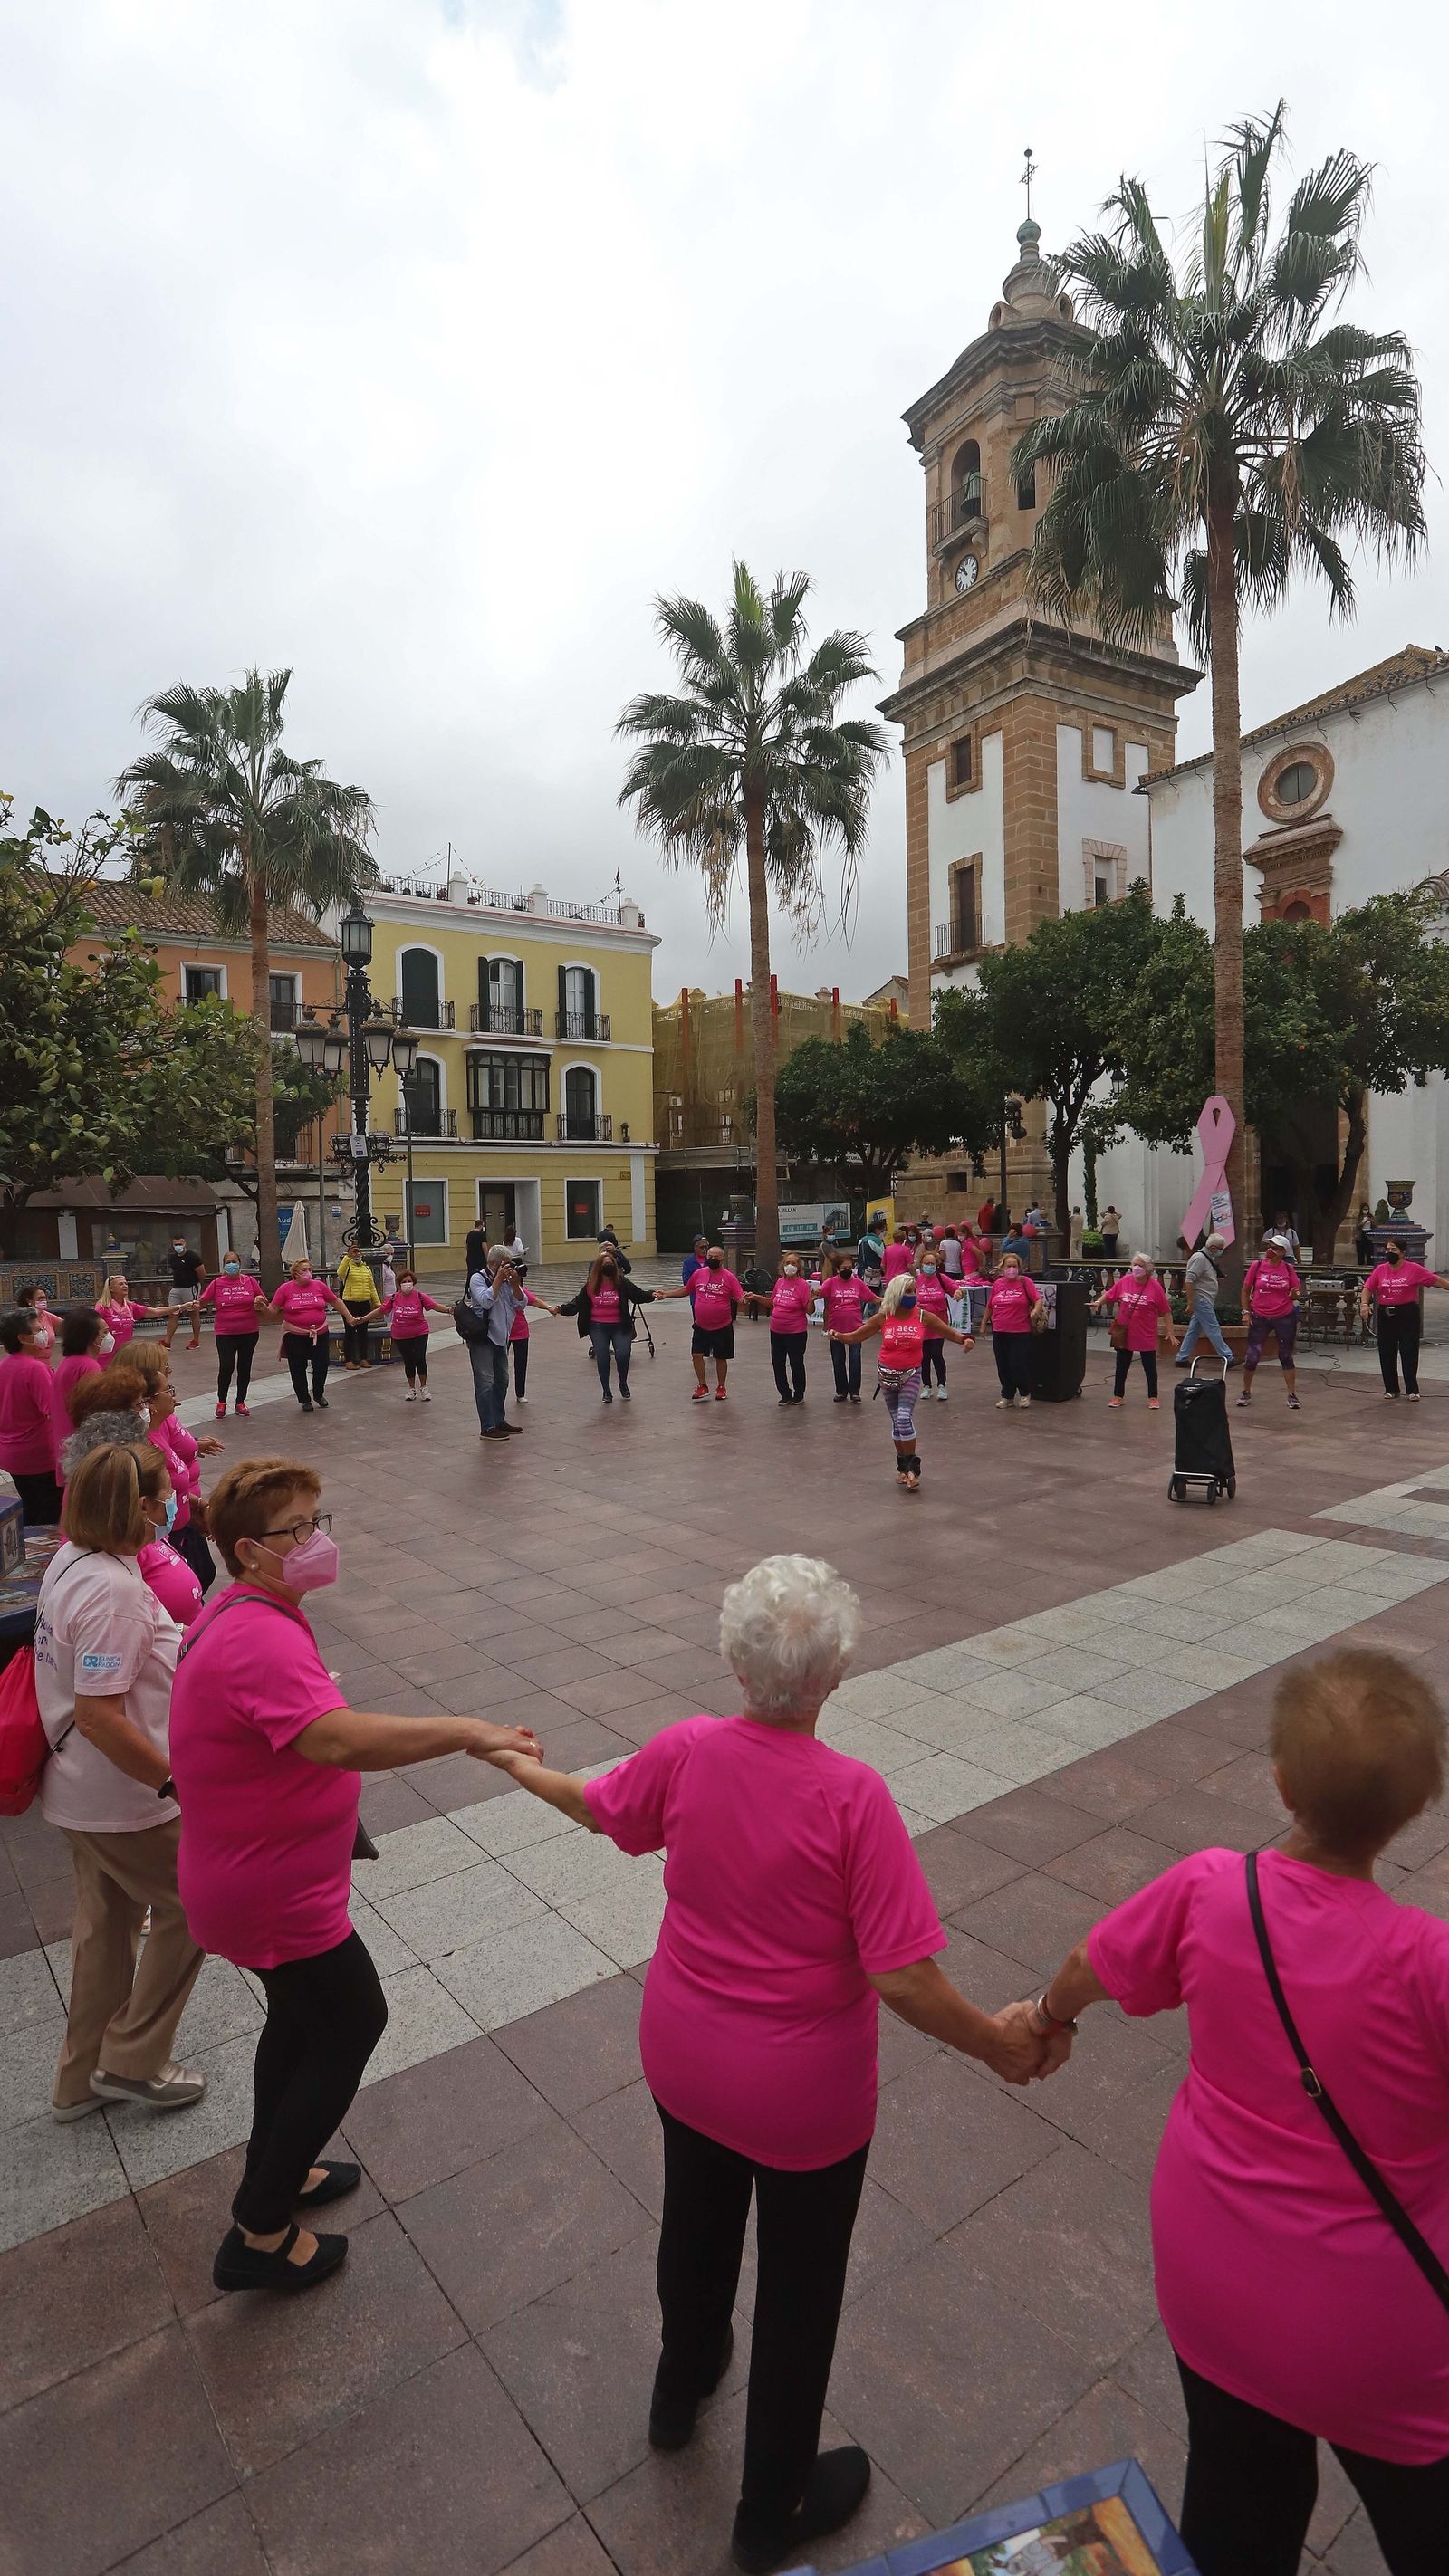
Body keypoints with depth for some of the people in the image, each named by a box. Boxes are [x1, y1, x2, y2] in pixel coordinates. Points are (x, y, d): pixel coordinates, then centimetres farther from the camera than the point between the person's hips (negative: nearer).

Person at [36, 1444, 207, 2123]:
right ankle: (132, 2062, 26)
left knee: (106, 1921, 24)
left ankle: (83, 2077, 40)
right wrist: (177, 1781, -22)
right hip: (123, 1796, -9)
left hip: (79, 1787, 9)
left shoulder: (68, 1562, -1)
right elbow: (98, 1715, -30)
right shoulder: (115, 1590, -30)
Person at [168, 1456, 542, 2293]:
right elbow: (340, 1739, -47)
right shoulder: (261, 1637, -33)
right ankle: (262, 2233, 24)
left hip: (257, 1874, 10)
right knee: (352, 2025, 9)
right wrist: (467, 1731, -45)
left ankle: (274, 2173, 48)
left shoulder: (242, 1615, 2)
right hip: (276, 1894, -10)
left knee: (302, 2018, 27)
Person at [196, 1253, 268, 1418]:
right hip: (225, 1334, -2)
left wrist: (260, 1304, -13)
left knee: (244, 1368, 9)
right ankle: (221, 1402, 11)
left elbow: (262, 1304, 10)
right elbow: (202, 1302, 2)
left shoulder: (250, 1281, 2)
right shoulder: (217, 1283, -1)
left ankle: (240, 1402, 23)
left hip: (249, 1332, 2)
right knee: (226, 1367, -8)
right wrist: (195, 1307, -20)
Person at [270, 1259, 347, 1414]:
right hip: (295, 1336, -2)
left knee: (321, 1366, 4)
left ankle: (318, 1395, 29)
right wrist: (263, 1308, -26)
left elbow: (336, 1301, 11)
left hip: (319, 1334, 2)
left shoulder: (319, 1285, 1)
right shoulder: (286, 1288, -5)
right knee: (298, 1369, 6)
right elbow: (273, 1309, -5)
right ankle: (305, 1400, 22)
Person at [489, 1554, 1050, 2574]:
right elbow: (903, 1979, -28)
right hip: (805, 2092, -4)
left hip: (684, 2059, 4)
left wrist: (524, 1768, 21)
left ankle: (681, 2390, 61)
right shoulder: (852, 1795, -32)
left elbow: (599, 1807, 1)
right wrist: (999, 2043, -9)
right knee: (799, 2290, 23)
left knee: (697, 2225, 32)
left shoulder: (687, 1750, -19)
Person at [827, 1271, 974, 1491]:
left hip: (911, 1375, -2)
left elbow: (950, 1333, -4)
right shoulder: (883, 1318, -7)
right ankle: (903, 1465, 26)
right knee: (897, 1421, 11)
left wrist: (965, 1339, -24)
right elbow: (856, 1336, -3)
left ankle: (912, 1466, -7)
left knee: (904, 1418, -18)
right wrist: (838, 1336, -21)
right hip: (887, 1374, 2)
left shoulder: (923, 1317, -8)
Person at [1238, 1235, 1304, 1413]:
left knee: (1286, 1356, 8)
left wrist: (1296, 1294, -18)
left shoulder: (1288, 1269, -1)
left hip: (1284, 1317, 0)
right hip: (1259, 1317, 0)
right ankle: (1246, 1392, 20)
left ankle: (1292, 1395, 16)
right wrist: (1246, 1312, -2)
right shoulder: (1256, 1266, -3)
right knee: (1251, 1356, 1)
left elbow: (1296, 1293, 6)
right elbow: (1246, 1290, 4)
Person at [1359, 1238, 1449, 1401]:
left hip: (1408, 1315, -3)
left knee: (1409, 1353, 0)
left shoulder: (1414, 1269, -4)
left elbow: (1435, 1280, -3)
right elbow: (1367, 1288, 1)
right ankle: (1391, 1389, 18)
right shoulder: (1380, 1269, 3)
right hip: (1386, 1315, 3)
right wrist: (1364, 1304, -14)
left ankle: (1412, 1390, 9)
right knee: (1386, 1353, 7)